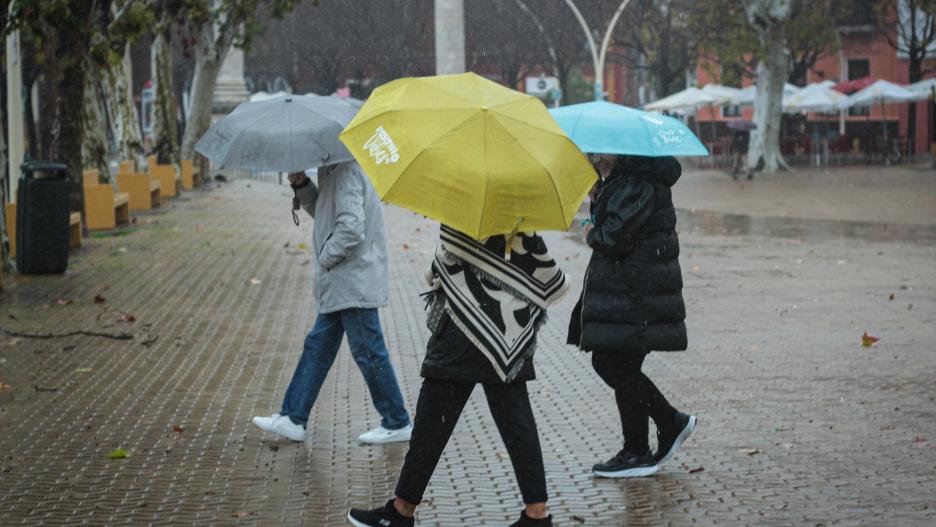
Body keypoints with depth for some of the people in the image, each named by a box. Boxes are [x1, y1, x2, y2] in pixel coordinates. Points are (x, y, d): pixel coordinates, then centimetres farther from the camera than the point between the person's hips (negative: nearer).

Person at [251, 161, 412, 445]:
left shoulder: (346, 172, -19)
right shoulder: (332, 171, 12)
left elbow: (351, 227, -28)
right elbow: (322, 210, 23)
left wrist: (325, 259, -15)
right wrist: (302, 184, 7)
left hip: (354, 284, -11)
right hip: (340, 286, 11)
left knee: (368, 353, -1)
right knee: (317, 346, 14)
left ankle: (397, 424, 10)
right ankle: (293, 419, 21)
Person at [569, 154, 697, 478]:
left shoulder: (638, 184, -19)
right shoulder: (619, 181, 14)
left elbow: (613, 239, -25)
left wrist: (592, 235, -5)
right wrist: (598, 235, -3)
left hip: (637, 296, -10)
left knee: (620, 368, -1)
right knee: (606, 363, 14)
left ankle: (637, 454, 11)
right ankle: (671, 422, 23)